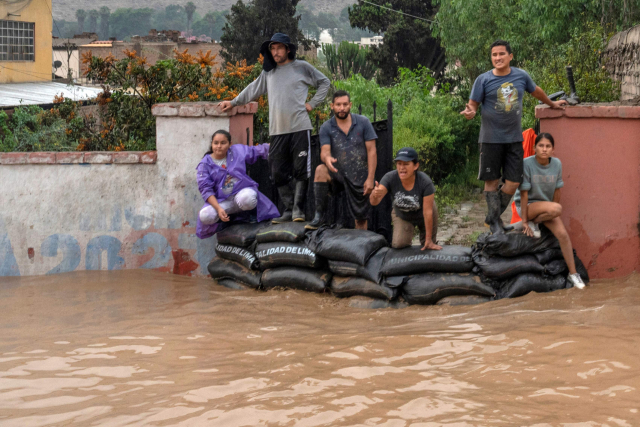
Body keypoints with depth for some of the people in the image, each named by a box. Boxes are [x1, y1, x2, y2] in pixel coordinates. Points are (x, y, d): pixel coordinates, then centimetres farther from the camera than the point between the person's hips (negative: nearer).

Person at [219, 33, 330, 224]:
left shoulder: (302, 67, 6)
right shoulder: (268, 72, 17)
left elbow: (324, 82, 13)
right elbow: (253, 89, 30)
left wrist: (312, 103, 3)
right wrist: (233, 102, 30)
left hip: (300, 127, -4)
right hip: (277, 130, 4)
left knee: (301, 170, -5)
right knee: (278, 172, 0)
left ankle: (298, 208, 3)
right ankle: (289, 209, 7)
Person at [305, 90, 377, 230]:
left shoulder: (363, 122, -3)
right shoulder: (326, 128, -3)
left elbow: (372, 151, -4)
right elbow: (324, 151, -15)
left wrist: (370, 178, -12)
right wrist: (327, 158, -42)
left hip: (360, 178, 1)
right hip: (339, 174, -1)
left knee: (361, 218, 3)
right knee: (321, 170, -31)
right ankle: (319, 216, -27)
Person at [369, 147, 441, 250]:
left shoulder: (425, 182, -36)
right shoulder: (390, 178, -31)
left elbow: (428, 212, -29)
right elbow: (374, 202, -38)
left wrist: (429, 240, -22)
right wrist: (375, 194, -64)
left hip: (422, 216, -1)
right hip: (402, 216, 1)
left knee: (428, 247, 3)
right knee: (398, 244, -16)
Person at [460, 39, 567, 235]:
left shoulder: (521, 76, 4)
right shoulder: (484, 80, -5)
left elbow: (536, 91, 24)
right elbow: (473, 105, -4)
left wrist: (552, 104, 38)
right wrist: (470, 112, -27)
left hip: (514, 138, 3)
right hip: (491, 139, -3)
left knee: (513, 182, 0)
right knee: (492, 181, 3)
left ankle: (493, 217, 19)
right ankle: (495, 223, 16)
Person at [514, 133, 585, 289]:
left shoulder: (557, 164, -6)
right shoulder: (527, 164, -20)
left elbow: (556, 190, 3)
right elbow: (524, 194, -17)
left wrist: (554, 212, 6)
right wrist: (524, 220, -15)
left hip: (545, 205, 5)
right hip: (526, 205, -5)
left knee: (563, 234, -15)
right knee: (556, 209, -33)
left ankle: (573, 273, -3)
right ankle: (533, 223, -4)